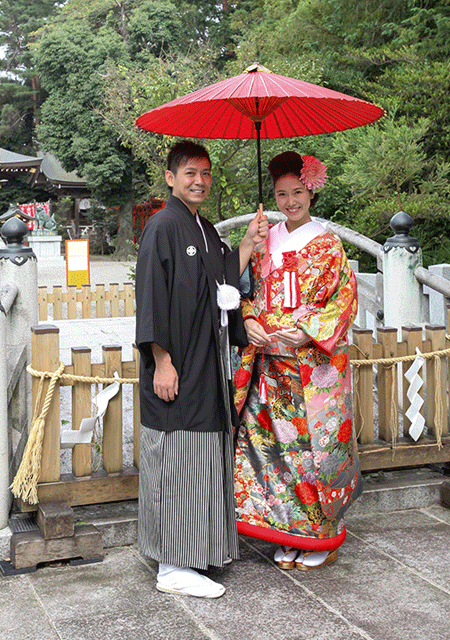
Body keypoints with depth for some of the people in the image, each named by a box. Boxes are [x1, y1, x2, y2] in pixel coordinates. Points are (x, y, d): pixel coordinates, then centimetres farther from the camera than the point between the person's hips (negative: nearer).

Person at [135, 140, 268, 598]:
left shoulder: (206, 231, 16)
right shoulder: (162, 226, -10)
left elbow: (224, 283, 16)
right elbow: (151, 298, -15)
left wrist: (249, 243, 9)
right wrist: (162, 361, -19)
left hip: (206, 365, 9)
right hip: (177, 367, -9)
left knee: (202, 455, 14)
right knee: (175, 459, -4)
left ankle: (195, 551, 26)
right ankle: (171, 568, 5)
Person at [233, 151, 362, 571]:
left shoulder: (327, 245, -1)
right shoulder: (265, 242, 11)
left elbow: (344, 300, -5)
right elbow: (251, 292, 15)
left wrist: (309, 331, -18)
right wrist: (249, 320, -5)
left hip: (315, 362, -4)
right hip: (271, 362, 4)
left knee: (316, 443, -1)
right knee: (278, 442, 4)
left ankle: (321, 538, 14)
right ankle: (288, 535, 17)